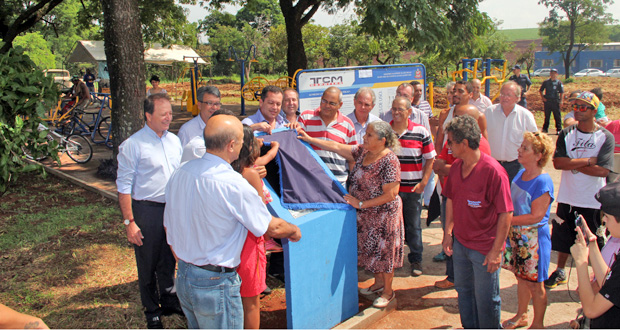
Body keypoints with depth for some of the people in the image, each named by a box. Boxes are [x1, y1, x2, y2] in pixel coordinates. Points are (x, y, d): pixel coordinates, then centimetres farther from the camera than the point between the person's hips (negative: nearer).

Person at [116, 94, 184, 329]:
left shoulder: (174, 140, 6)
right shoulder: (133, 145, -12)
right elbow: (124, 186, -11)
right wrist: (129, 222, -14)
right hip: (146, 211, -5)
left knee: (169, 261, 20)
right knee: (148, 265, 9)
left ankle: (169, 302, 40)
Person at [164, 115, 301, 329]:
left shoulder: (180, 173, -2)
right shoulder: (233, 184, -24)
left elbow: (169, 226, 9)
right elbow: (272, 228, -13)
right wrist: (294, 230, 9)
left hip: (183, 278, 8)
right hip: (215, 284, -7)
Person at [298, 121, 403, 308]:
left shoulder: (390, 161, -21)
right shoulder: (362, 152, 0)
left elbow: (390, 195, -23)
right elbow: (336, 147, 6)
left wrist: (361, 204, -20)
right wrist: (309, 139, 4)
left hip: (384, 214, -7)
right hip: (365, 215, 7)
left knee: (383, 251, 7)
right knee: (369, 249, 17)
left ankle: (388, 291, 25)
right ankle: (379, 282, 39)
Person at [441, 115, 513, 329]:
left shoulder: (493, 171, -22)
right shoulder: (456, 166, 0)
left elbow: (506, 214, -19)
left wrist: (496, 251, -18)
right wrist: (448, 233, 10)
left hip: (485, 248, -7)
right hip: (460, 243, 7)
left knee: (486, 299, 9)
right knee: (463, 290, 23)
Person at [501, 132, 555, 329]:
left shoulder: (543, 182, -20)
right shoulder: (520, 174, 4)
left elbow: (536, 216, -21)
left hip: (534, 238, -7)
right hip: (516, 235, 7)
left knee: (534, 283, 7)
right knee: (521, 277, 19)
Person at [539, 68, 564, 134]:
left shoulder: (559, 82, 3)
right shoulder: (546, 82, 9)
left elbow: (561, 93, 2)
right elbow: (540, 90, 15)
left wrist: (561, 101, -7)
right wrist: (542, 97, 0)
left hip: (555, 101, -2)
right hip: (547, 101, 2)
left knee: (557, 116, 0)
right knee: (547, 116, 8)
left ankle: (559, 129, 5)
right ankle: (545, 129, 17)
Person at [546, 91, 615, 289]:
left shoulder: (605, 137, -8)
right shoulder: (566, 134, 0)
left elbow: (603, 170, -18)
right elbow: (557, 162, -13)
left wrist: (573, 164, -14)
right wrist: (587, 161, -18)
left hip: (594, 201, -3)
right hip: (568, 198, 3)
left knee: (596, 243, 8)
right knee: (564, 237, 16)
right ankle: (560, 272, 34)